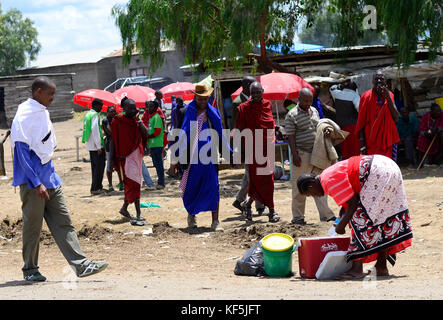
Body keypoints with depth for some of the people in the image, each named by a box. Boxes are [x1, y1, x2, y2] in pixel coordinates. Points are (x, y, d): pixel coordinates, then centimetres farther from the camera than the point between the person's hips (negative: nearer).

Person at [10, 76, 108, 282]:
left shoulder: (43, 113, 12)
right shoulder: (24, 116, -15)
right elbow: (22, 153, -19)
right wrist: (37, 183, -23)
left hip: (48, 175, 8)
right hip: (32, 180, -8)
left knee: (63, 222, 3)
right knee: (32, 225, 2)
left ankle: (81, 265, 0)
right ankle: (29, 269, 14)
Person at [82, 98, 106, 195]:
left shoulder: (88, 115, 16)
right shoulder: (95, 115, -13)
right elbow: (95, 130, -21)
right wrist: (99, 146, -20)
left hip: (90, 146, 9)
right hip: (96, 146, -9)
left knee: (95, 167, 15)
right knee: (99, 167, -5)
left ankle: (96, 187, 20)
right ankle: (95, 188, -5)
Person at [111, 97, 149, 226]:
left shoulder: (136, 120, 8)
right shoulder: (117, 121, -7)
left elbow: (146, 134, -4)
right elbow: (114, 140, -4)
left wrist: (139, 120, -12)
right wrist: (117, 157, -5)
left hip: (137, 154, 6)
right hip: (125, 156, -6)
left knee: (130, 183, 16)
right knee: (133, 183, -14)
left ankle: (124, 208, 35)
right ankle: (138, 214, -17)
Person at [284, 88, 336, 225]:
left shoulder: (314, 111, 14)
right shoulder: (292, 115, -7)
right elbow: (290, 136, -10)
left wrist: (325, 131, 3)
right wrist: (295, 154, -17)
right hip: (302, 154, -6)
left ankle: (326, 214, 7)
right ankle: (297, 217, 8)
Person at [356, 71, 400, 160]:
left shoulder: (390, 95, 8)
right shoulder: (366, 97, -4)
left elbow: (396, 118, -2)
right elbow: (361, 123, -5)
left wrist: (388, 98, -12)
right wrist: (362, 145, -11)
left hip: (387, 142, 4)